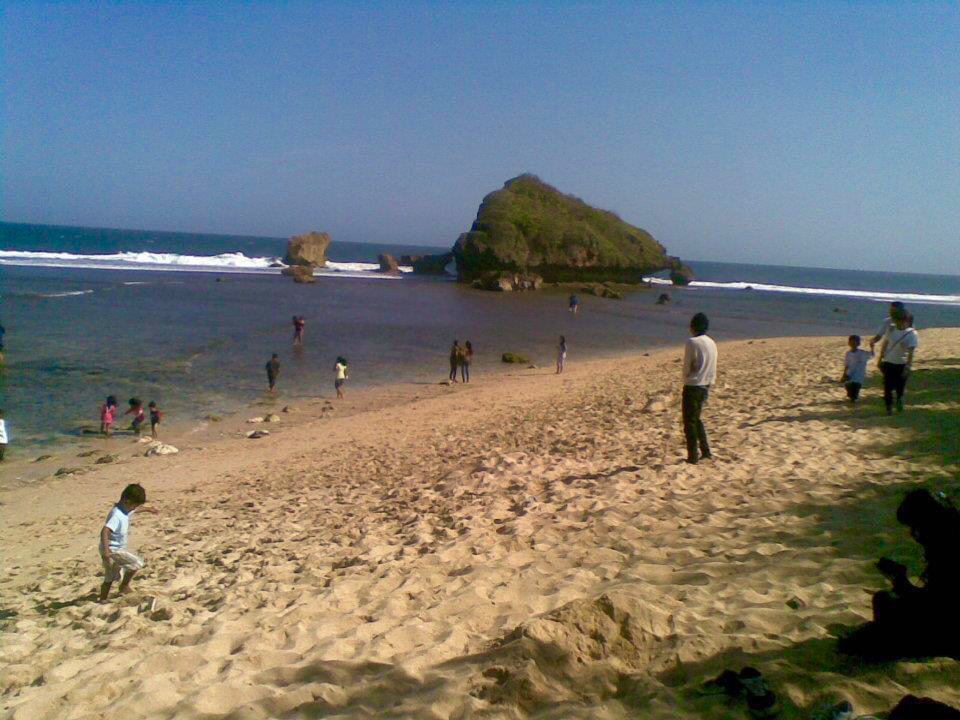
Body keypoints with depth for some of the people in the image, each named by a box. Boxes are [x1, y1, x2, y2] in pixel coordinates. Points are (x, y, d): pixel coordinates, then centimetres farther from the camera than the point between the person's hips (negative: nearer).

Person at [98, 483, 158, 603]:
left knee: (110, 578, 16)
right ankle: (124, 586, 4)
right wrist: (106, 551, -44)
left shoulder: (125, 509, 5)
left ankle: (103, 601, 24)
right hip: (112, 550, -10)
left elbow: (136, 509, 30)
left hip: (116, 548, 10)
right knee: (137, 562, -10)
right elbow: (104, 531, -36)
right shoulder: (117, 515, -25)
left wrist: (147, 509, 48)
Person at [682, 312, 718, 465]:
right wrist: (708, 381, 15)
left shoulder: (692, 342, -15)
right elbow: (713, 368, 11)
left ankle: (693, 457, 2)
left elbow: (687, 366, -10)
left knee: (689, 422, 0)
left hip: (692, 385, -7)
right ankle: (705, 451, 21)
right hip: (706, 386, 8)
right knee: (696, 419, 21)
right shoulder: (712, 343, 8)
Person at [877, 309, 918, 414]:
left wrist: (907, 367, -19)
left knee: (900, 387, 4)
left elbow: (911, 352, -14)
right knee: (887, 387, 2)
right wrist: (880, 359, 13)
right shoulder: (891, 330, 0)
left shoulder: (912, 334, -10)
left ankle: (899, 402, 28)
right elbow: (884, 345, 11)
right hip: (888, 363, 3)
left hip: (902, 364, -3)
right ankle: (888, 407, 13)